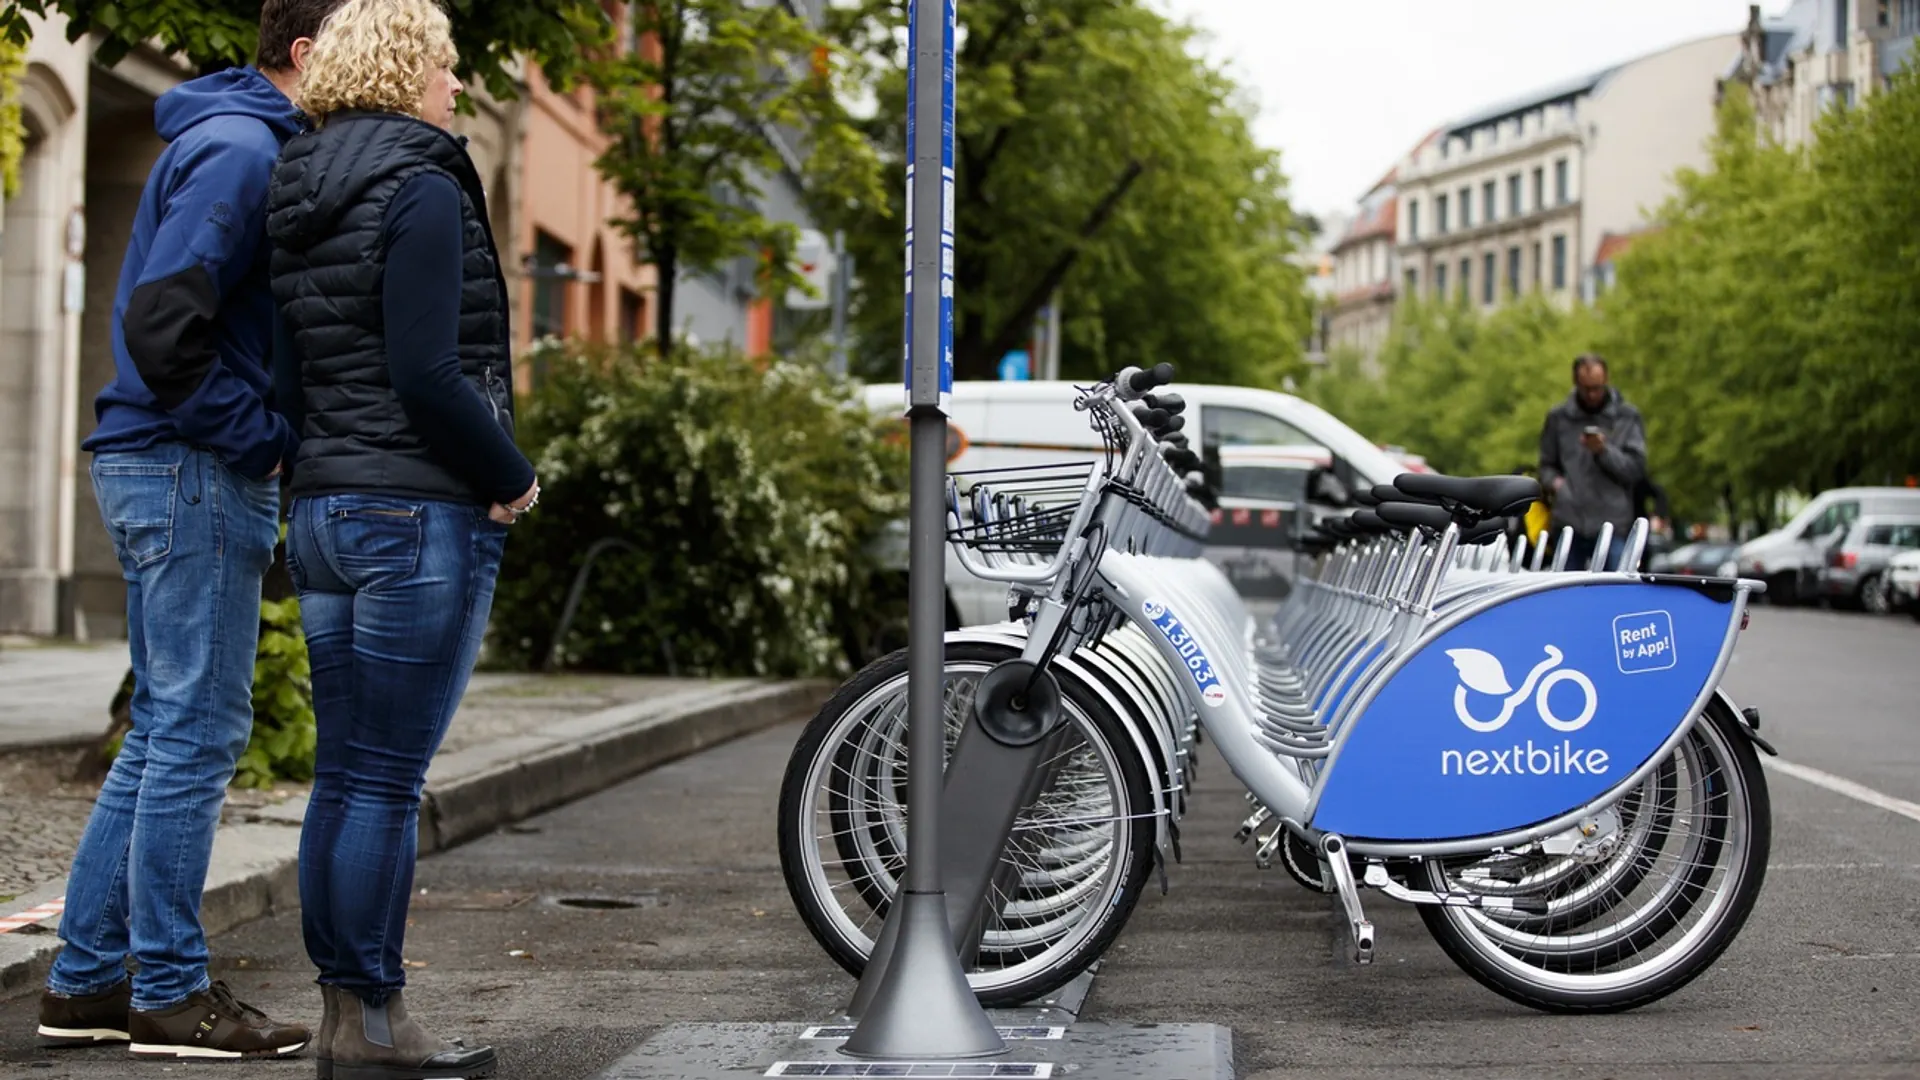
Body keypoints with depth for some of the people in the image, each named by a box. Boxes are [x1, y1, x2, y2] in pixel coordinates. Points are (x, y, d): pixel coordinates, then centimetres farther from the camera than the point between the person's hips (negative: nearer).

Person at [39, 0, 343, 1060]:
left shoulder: (245, 145, 18)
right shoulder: (237, 148, -14)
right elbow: (162, 323, -22)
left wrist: (268, 437, 7)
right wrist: (269, 438, -16)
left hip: (166, 468, 10)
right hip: (195, 469, -10)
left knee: (165, 732, 13)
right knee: (196, 732, -4)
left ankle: (87, 980, 18)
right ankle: (170, 992, 2)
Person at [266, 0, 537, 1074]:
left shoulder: (301, 196, 15)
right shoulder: (422, 189, -12)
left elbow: (294, 374, 17)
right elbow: (426, 374, -18)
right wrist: (515, 477, -7)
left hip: (325, 505, 9)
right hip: (422, 513, -9)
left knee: (344, 774, 11)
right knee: (387, 781, -4)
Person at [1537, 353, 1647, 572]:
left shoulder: (1627, 417, 8)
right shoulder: (1558, 417, 12)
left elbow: (1636, 467, 1)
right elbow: (1547, 464, 19)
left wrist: (1604, 451, -13)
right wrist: (1554, 482, -3)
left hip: (1612, 526, -2)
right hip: (1568, 523, 2)